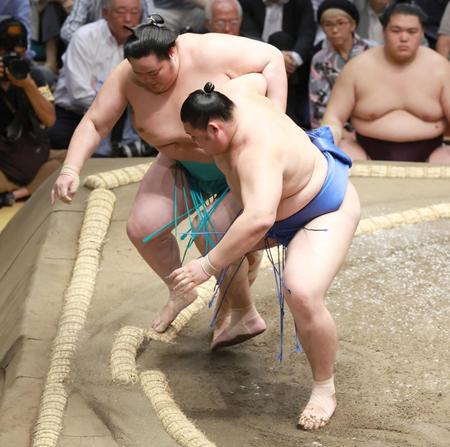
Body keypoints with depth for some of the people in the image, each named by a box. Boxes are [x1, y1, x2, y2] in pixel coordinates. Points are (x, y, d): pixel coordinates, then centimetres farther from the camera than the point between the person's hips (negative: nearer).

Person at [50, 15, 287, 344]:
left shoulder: (210, 53, -33)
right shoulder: (128, 76, -22)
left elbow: (272, 59, -25)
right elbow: (94, 123, -16)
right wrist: (71, 169, -31)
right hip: (186, 165, 4)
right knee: (143, 227, -6)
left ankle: (240, 312, 15)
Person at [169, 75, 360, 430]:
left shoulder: (257, 151, -42)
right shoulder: (233, 95, -17)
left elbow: (259, 220, -56)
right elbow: (259, 79, 7)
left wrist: (207, 267, -52)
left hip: (325, 211, -10)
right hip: (280, 202, 10)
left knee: (303, 296, -28)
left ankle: (325, 389, -6)